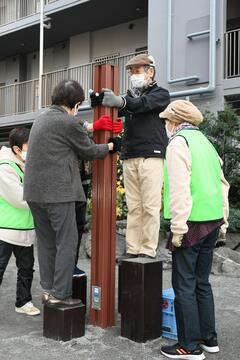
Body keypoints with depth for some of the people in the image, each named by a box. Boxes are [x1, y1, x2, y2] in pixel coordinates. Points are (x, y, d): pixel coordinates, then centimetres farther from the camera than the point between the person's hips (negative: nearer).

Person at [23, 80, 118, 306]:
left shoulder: (42, 118, 15)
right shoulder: (69, 122, -11)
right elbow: (88, 151, 1)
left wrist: (91, 127, 23)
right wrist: (108, 147, 18)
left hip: (34, 191, 9)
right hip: (58, 192, -9)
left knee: (46, 242, 14)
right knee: (67, 243, -1)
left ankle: (47, 290, 20)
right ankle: (60, 294, 3)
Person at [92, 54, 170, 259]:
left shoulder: (160, 94, 6)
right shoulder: (130, 96, 22)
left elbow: (143, 104, -15)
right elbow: (117, 110, 4)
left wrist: (120, 101, -33)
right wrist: (101, 101, -18)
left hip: (151, 156, -5)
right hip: (129, 157, 5)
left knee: (150, 207, -5)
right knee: (133, 207, 4)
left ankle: (148, 251, -1)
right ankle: (133, 250, 8)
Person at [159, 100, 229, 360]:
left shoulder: (178, 143, -9)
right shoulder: (205, 142, 16)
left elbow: (179, 189, -18)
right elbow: (222, 183, 16)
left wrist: (178, 229, -16)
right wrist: (222, 219, 18)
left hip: (192, 222, -8)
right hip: (212, 221, 8)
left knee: (184, 286, 0)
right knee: (202, 282, 17)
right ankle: (208, 338, 26)